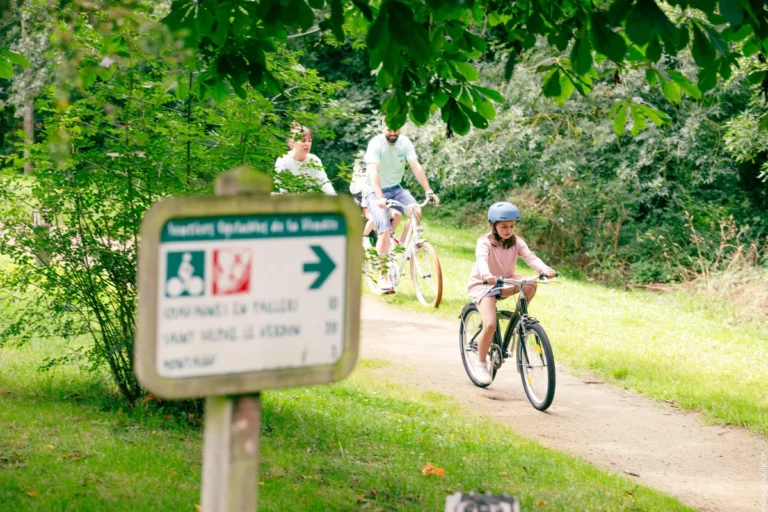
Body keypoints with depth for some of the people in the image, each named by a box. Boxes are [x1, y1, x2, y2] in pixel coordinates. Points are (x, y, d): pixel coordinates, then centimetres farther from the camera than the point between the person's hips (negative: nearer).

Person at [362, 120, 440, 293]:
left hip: (395, 188, 5)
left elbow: (416, 167, -14)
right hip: (375, 191, -4)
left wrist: (429, 191, -26)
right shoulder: (376, 144, -20)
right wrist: (379, 198, -45)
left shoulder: (405, 143, -7)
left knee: (416, 210, -23)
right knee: (385, 230, -21)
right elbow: (373, 172, -31)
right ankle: (384, 276, -12)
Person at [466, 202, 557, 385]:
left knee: (531, 284, -27)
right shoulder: (485, 242, -18)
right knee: (490, 325, -25)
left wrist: (545, 270, -43)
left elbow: (530, 257, -22)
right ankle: (481, 363, -4)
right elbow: (481, 260, -37)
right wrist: (487, 276, -60)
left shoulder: (516, 242, -6)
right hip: (483, 285, -4)